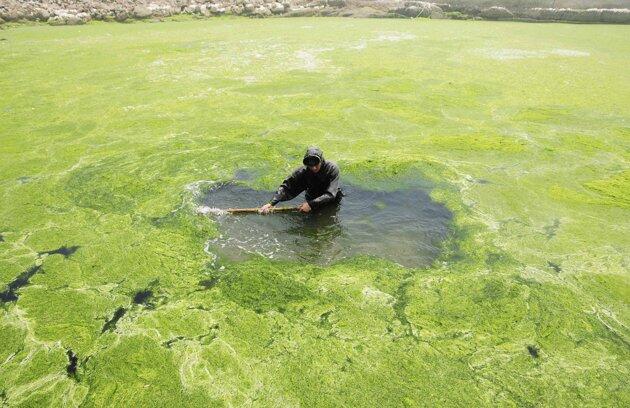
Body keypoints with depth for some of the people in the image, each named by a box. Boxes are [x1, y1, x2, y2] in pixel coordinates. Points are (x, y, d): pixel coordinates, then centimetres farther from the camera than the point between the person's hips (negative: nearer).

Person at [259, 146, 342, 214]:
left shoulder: (332, 169, -25)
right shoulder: (303, 171, -17)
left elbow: (330, 195, -32)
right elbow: (286, 187, -22)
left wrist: (311, 204, -43)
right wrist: (271, 203, -36)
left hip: (331, 203, -2)